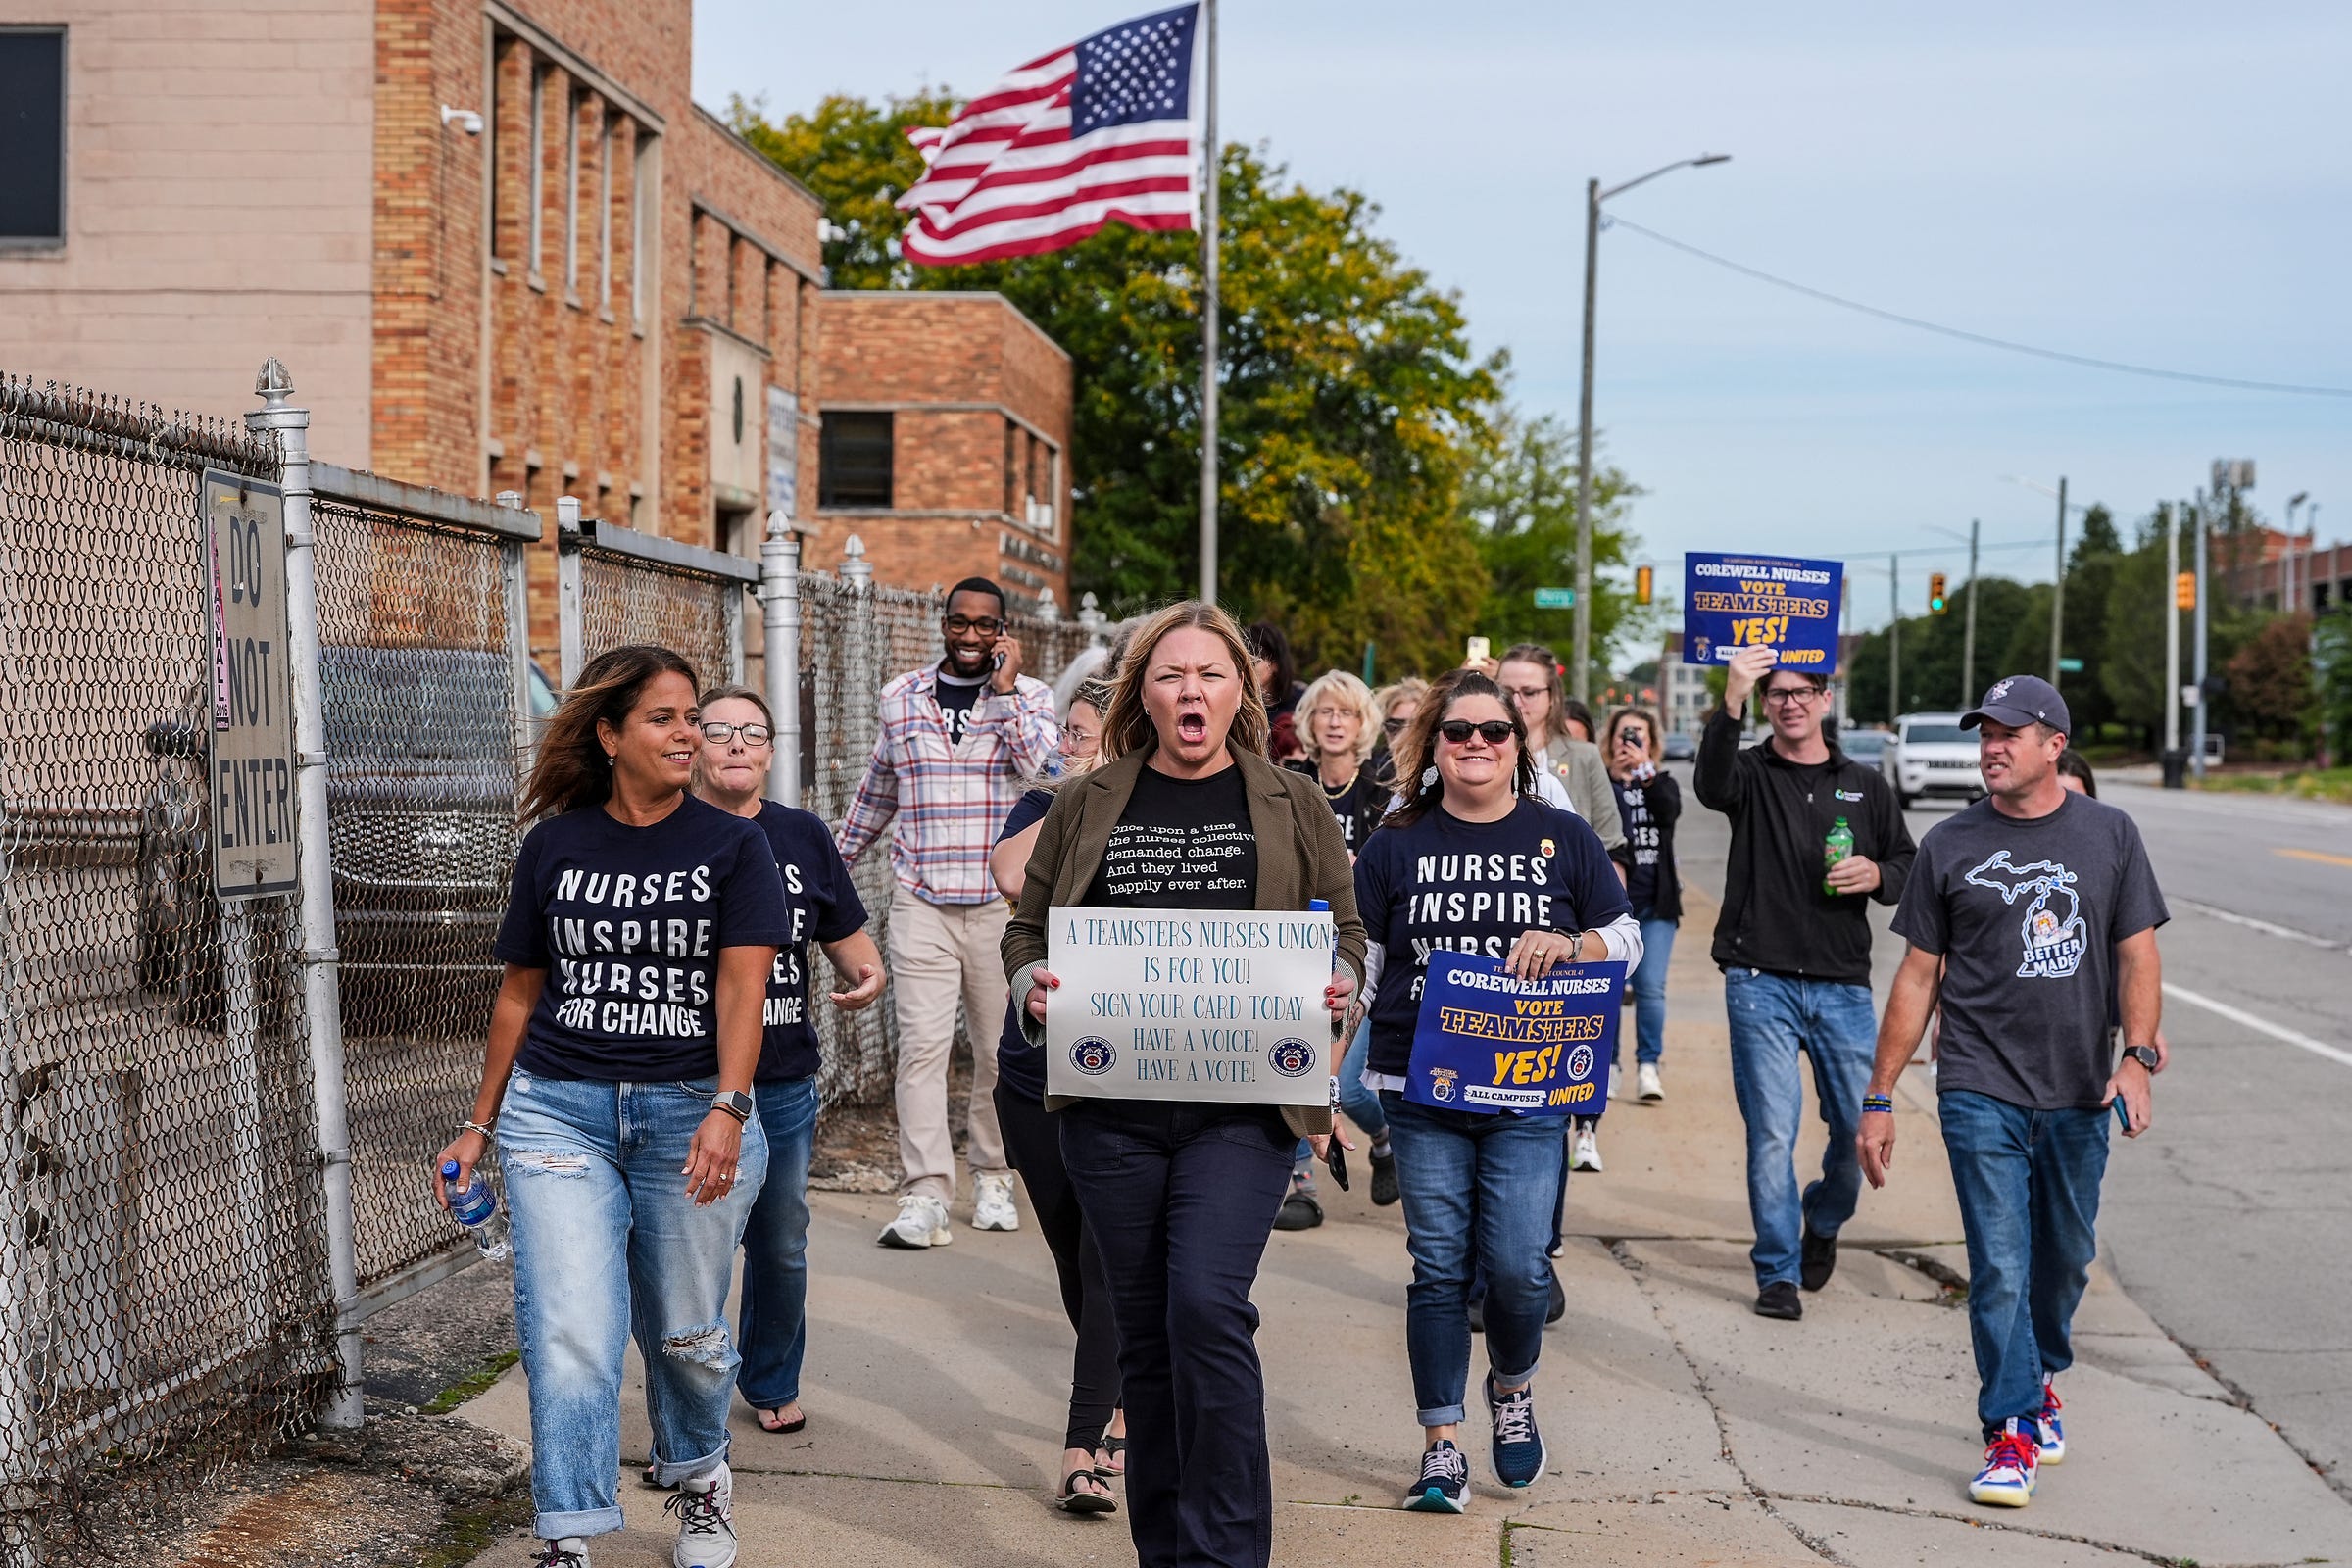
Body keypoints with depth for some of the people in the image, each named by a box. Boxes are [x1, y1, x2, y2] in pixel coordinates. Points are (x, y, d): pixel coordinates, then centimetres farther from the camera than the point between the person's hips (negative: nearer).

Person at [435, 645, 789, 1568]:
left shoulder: (732, 846, 0)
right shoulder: (555, 846, 5)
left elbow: (742, 987, -10)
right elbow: (520, 991, 12)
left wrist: (727, 1110, -24)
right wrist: (480, 1125, 13)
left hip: (691, 1115, 0)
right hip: (557, 1111, 1)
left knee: (685, 1334, 12)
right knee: (569, 1335, -9)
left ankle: (699, 1477, 39)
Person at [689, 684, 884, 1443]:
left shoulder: (802, 837, 7)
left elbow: (850, 939, 14)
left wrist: (868, 976, -7)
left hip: (785, 1083, 4)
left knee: (781, 1245, 14)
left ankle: (773, 1385, 35)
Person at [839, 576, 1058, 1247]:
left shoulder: (1029, 696, 5)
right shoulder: (901, 696, 10)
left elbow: (1045, 771, -14)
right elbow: (877, 789, 22)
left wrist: (1005, 688, -12)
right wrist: (837, 859, 28)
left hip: (1003, 901, 0)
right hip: (921, 902, 0)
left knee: (1003, 1049, 8)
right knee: (922, 1045, -9)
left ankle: (992, 1178, 24)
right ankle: (925, 1196, -10)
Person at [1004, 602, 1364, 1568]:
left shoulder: (1292, 807, 8)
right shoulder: (1086, 807, 11)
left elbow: (1345, 933, 11)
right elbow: (1027, 933, 14)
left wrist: (1335, 985, -10)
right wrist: (1036, 990, -6)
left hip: (1242, 1105, -2)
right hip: (1112, 1107, 2)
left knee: (1207, 1307, -17)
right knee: (1144, 1327, 9)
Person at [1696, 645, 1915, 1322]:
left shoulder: (1866, 786, 14)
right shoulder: (1750, 774, 3)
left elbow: (1909, 866, 19)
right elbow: (1712, 783, -22)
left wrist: (1876, 875, -5)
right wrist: (1730, 704, -39)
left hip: (1843, 985, 3)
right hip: (1761, 981, -3)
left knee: (1861, 1126, 6)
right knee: (1771, 1131, -4)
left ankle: (1823, 1223, 35)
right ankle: (1778, 1271, 7)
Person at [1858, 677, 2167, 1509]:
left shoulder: (2109, 835, 5)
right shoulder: (1951, 845, 2)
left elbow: (2137, 956, 5)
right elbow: (1917, 976, 5)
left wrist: (2138, 1053, -12)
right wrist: (1879, 1098, 3)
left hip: (2079, 1094, 2)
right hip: (1981, 1091, -2)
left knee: (2065, 1259, 13)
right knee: (2000, 1266, -8)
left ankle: (2040, 1381, 36)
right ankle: (2012, 1432, -1)